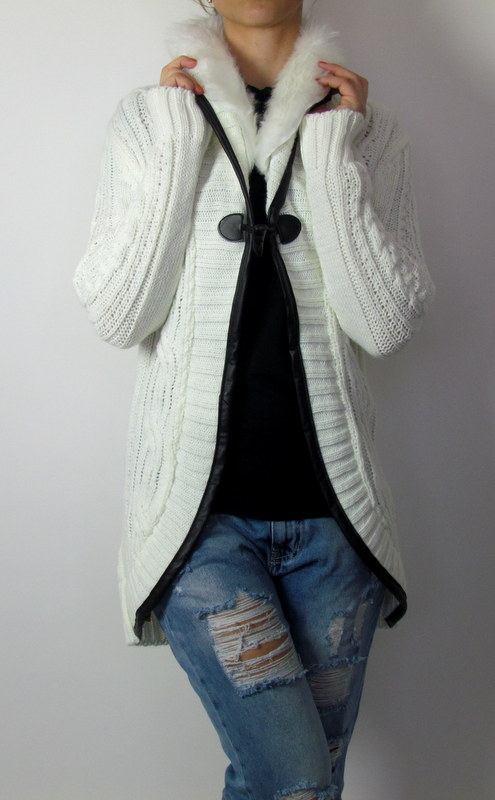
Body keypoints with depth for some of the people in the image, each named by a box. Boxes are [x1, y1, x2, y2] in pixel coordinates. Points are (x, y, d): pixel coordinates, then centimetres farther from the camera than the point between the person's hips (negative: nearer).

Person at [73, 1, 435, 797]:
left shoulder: (370, 130, 4)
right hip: (199, 503, -2)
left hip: (330, 507, 2)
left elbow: (388, 324, -7)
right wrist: (177, 138, -8)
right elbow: (116, 314, -6)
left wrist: (332, 149, -11)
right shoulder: (148, 117, 4)